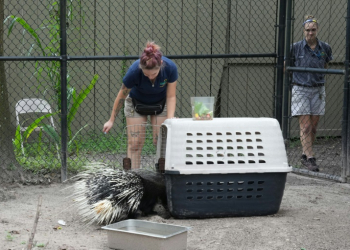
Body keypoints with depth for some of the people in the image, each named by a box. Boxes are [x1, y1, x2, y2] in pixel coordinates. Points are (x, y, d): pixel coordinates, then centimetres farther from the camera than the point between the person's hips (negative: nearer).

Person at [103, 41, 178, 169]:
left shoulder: (170, 68, -33)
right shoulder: (134, 71, -36)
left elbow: (171, 96, -18)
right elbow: (121, 96, -18)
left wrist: (170, 120, -29)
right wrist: (111, 120, -8)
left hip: (160, 103, 1)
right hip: (136, 103, -1)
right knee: (135, 143, -6)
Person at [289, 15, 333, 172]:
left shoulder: (325, 48, 2)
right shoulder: (296, 47, -5)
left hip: (318, 90, 3)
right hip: (300, 89, -3)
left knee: (313, 127, 7)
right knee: (305, 126, -9)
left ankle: (305, 155, 20)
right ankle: (310, 158, -10)